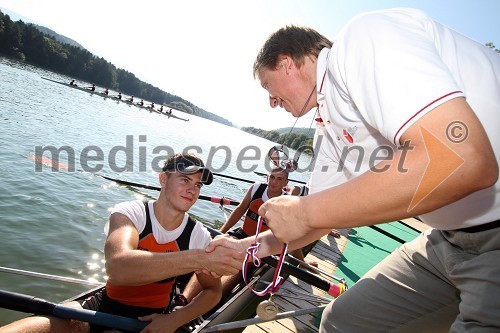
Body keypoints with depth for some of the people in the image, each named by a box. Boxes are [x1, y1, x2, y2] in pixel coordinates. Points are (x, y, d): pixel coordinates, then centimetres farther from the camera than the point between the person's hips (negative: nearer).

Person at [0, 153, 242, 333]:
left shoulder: (198, 235, -10)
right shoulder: (130, 213, -15)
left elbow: (213, 291, 3)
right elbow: (118, 269, -36)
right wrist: (200, 258, -44)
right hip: (105, 305, -1)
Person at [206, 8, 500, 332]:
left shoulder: (361, 38, -17)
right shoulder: (328, 127, 8)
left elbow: (461, 159, -31)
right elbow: (319, 217, 17)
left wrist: (305, 211, -22)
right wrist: (249, 246, 18)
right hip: (452, 239, 8)